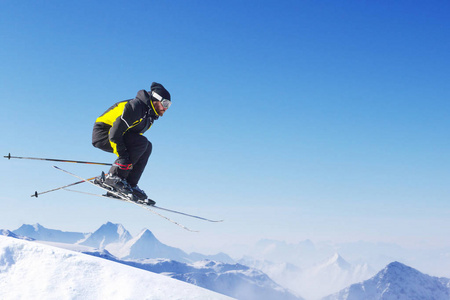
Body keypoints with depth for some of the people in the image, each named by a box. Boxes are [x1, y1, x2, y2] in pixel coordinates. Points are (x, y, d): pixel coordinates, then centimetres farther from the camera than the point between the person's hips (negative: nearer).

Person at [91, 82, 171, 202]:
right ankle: (113, 177, -19)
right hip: (102, 134, -10)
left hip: (113, 134, 10)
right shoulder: (135, 107, -25)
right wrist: (122, 157, -27)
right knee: (142, 142, -24)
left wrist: (130, 162, 11)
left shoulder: (150, 115, 6)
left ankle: (130, 184, -3)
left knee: (146, 147, -2)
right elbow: (114, 134, -29)